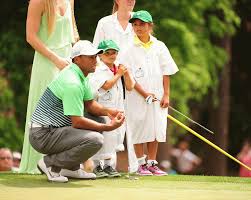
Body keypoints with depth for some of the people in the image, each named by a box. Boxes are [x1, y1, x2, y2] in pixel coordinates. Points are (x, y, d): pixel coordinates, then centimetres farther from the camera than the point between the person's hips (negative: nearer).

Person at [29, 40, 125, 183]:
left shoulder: (82, 75, 11)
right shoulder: (72, 83, -22)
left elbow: (89, 104, 20)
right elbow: (77, 122, -22)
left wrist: (107, 111, -1)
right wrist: (109, 127, -17)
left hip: (56, 127, 11)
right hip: (43, 136, -11)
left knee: (98, 119, 15)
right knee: (95, 140, -25)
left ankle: (71, 167, 14)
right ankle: (50, 163, -8)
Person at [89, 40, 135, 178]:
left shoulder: (118, 69, 13)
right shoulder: (99, 71, -10)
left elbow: (130, 87, 13)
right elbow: (106, 85, -23)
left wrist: (126, 73, -2)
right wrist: (118, 74, -13)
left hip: (115, 108, 7)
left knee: (112, 136, 9)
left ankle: (108, 165, 17)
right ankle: (97, 166, 2)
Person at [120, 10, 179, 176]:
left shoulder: (159, 46, 7)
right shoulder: (129, 48, -2)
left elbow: (166, 73, 7)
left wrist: (166, 95, -1)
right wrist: (144, 93, -14)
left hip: (157, 96, 3)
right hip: (137, 96, -3)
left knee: (156, 128, 4)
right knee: (139, 128, -2)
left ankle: (152, 164, 11)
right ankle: (141, 164, 5)